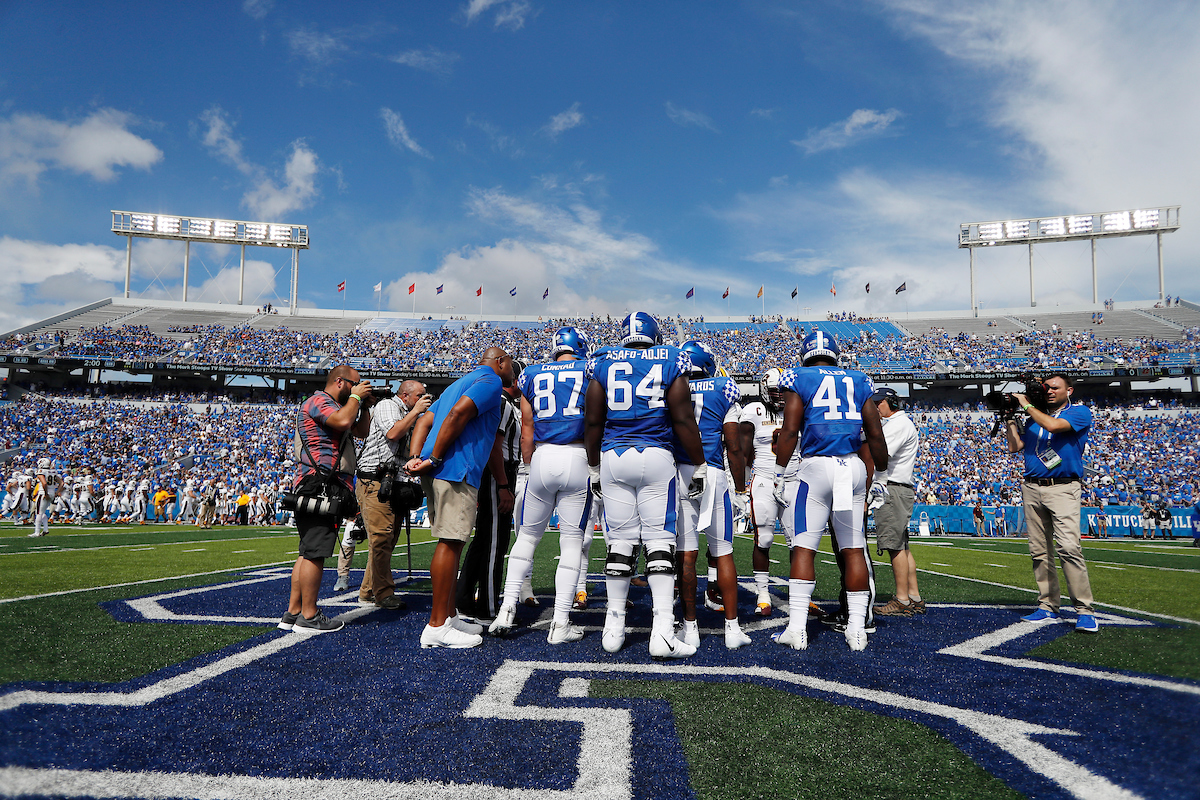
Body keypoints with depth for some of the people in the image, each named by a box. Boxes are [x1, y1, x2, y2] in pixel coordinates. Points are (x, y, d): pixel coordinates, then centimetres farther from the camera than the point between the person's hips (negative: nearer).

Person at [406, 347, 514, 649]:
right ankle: (437, 626, -6)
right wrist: (435, 459, -13)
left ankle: (449, 616, 21)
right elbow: (458, 413, -17)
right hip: (456, 469, -10)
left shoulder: (460, 383, 30)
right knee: (451, 542, -8)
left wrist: (416, 457, 7)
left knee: (452, 542, 14)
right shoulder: (492, 381, 0)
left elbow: (425, 421, 21)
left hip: (438, 472, 10)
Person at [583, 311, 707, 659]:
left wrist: (594, 467, 18)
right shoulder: (670, 363, 2)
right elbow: (683, 421, -1)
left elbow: (592, 423, 8)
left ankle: (614, 628, 16)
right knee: (660, 540, 1)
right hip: (656, 458, -2)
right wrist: (700, 466, 7)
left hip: (613, 457, 2)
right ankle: (663, 632, -3)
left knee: (620, 541, 9)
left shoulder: (604, 364, 8)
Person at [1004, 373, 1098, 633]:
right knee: (1039, 551, 5)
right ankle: (1048, 606, 11)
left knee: (1068, 546, -18)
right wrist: (1011, 417, 12)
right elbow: (1015, 447, 13)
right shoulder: (1035, 417, 18)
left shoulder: (1080, 412, 2)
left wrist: (1026, 405, -5)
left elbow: (1054, 425, -17)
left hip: (1063, 487, -5)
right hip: (1032, 488, 6)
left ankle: (1084, 610, -13)